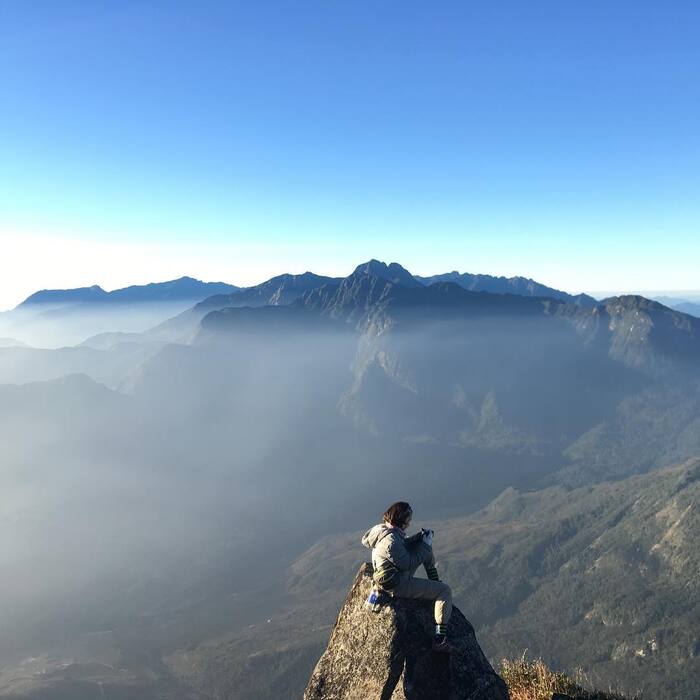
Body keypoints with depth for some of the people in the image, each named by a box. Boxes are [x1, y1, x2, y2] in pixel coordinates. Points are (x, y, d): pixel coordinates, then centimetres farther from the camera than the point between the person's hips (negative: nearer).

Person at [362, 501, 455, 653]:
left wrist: (420, 537, 0)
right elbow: (408, 564, -25)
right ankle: (440, 640, -9)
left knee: (425, 548, 18)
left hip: (396, 575, 10)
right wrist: (425, 545, -17)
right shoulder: (391, 540, -31)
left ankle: (435, 582, 31)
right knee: (445, 591, -9)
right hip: (399, 586, -10)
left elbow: (403, 546, 13)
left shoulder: (384, 529, -2)